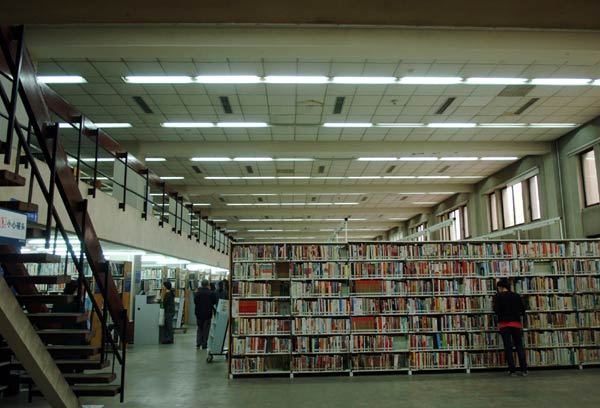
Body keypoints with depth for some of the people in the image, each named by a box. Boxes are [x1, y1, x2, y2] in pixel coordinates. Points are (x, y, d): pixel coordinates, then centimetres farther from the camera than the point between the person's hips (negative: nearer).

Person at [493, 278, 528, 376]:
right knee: (519, 347, 10)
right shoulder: (517, 296, 6)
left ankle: (512, 370, 3)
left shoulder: (498, 296, -5)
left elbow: (496, 310, -13)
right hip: (516, 324, 3)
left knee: (508, 347, 2)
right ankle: (524, 370, 7)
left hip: (504, 324, -3)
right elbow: (523, 311, 7)